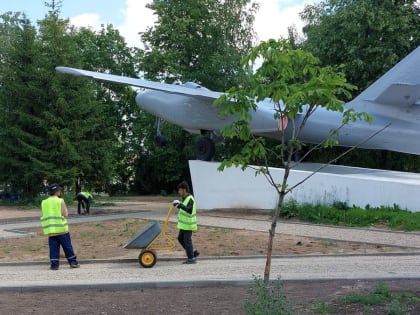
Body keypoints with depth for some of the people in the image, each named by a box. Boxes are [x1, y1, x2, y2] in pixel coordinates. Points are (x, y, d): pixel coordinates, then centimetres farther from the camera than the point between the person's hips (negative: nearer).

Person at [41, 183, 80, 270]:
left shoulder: (44, 202, 6)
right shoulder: (60, 201, -7)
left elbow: (44, 215, 9)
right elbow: (65, 214, -9)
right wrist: (65, 207, 7)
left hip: (50, 230, 4)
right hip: (61, 228, -3)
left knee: (53, 247, 6)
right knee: (67, 246, 5)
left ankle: (54, 264, 3)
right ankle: (73, 262, 10)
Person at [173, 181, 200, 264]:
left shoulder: (190, 199, -17)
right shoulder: (185, 198, 13)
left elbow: (189, 210, -33)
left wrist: (180, 204, -40)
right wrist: (178, 205, 10)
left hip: (188, 225, -10)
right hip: (184, 224, 10)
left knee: (187, 240, -4)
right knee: (180, 238, 16)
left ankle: (191, 258, 5)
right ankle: (193, 253, 23)